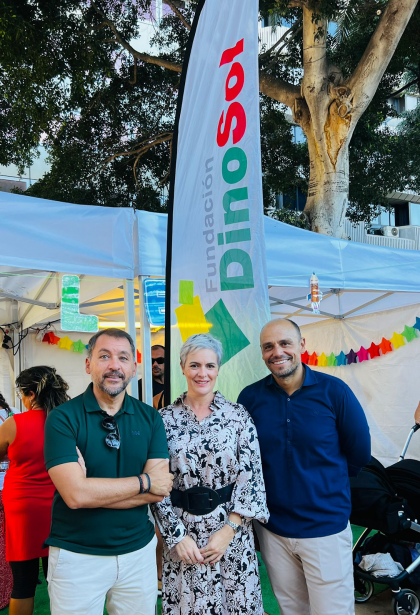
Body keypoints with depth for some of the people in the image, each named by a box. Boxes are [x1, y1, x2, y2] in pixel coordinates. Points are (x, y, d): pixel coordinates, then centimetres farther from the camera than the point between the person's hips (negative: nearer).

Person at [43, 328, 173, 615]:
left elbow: (159, 490, -10)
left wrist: (95, 489, -20)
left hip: (139, 551, 3)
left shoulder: (150, 418, -2)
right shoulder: (63, 418, -12)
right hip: (77, 556, -3)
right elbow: (75, 494, -22)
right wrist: (143, 482, -15)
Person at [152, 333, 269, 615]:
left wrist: (228, 530, -11)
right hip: (182, 532, 0)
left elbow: (251, 476, -6)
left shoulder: (239, 416, -4)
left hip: (233, 533, 0)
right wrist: (177, 535, -7)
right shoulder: (165, 419, -2)